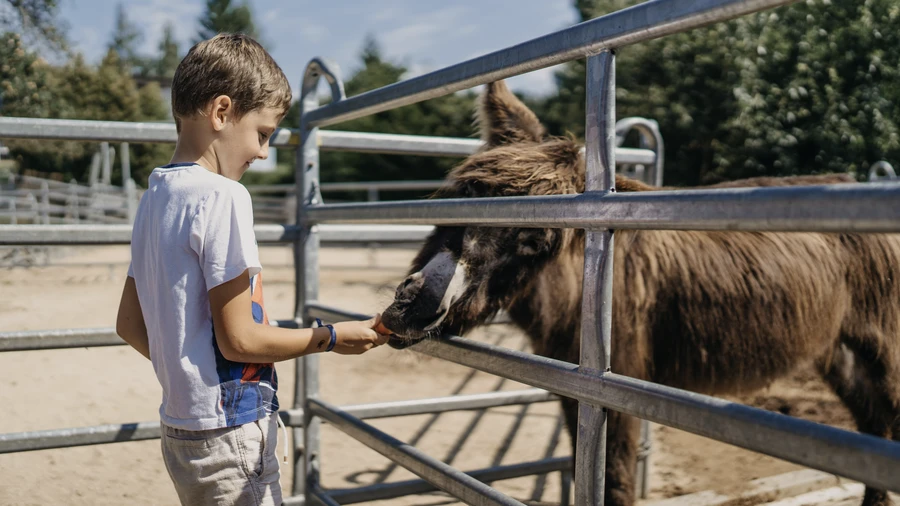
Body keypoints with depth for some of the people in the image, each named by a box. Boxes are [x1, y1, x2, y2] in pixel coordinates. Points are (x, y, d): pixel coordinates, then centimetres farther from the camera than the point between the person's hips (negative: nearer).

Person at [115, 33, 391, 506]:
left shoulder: (154, 195, 7)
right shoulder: (222, 196, -18)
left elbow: (129, 323, 12)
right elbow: (238, 338, -19)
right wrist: (331, 337, -8)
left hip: (180, 427, 8)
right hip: (229, 432, -8)